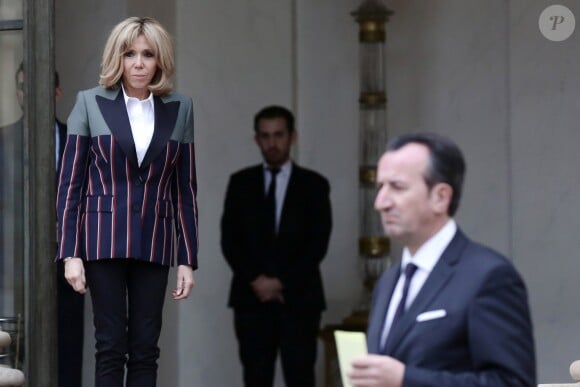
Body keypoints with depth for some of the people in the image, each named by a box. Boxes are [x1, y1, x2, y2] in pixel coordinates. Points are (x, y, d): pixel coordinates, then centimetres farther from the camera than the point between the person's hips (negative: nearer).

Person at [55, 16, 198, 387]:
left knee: (146, 349, 2)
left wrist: (188, 259, 4)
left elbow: (185, 187, 9)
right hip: (104, 239, -2)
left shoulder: (180, 108, 7)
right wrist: (70, 253, -7)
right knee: (111, 346, -2)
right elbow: (70, 183, 1)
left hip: (154, 243, 2)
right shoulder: (90, 103, 1)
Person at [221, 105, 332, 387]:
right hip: (252, 298, 1)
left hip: (298, 299, -1)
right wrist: (255, 280, -10)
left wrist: (281, 282, -11)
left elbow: (318, 244, -3)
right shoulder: (241, 183, 9)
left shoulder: (314, 185, 4)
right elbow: (229, 240, 3)